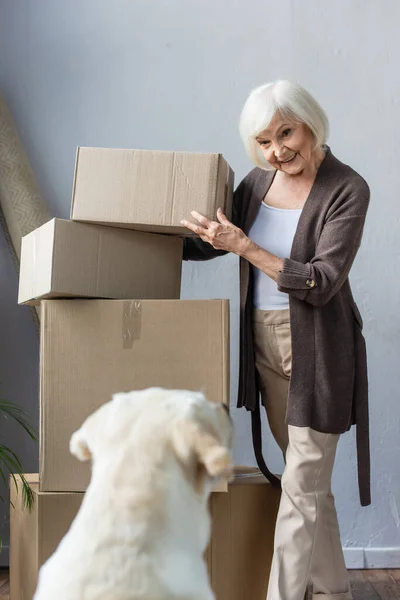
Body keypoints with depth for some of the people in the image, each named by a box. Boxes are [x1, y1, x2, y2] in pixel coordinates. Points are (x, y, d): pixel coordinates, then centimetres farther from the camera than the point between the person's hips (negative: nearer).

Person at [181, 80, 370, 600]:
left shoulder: (347, 190, -14)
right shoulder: (259, 182, 4)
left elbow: (321, 283, -22)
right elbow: (206, 244, 18)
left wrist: (244, 246, -23)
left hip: (318, 351, -6)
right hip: (265, 345, 7)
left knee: (303, 486, -2)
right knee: (309, 479, 17)